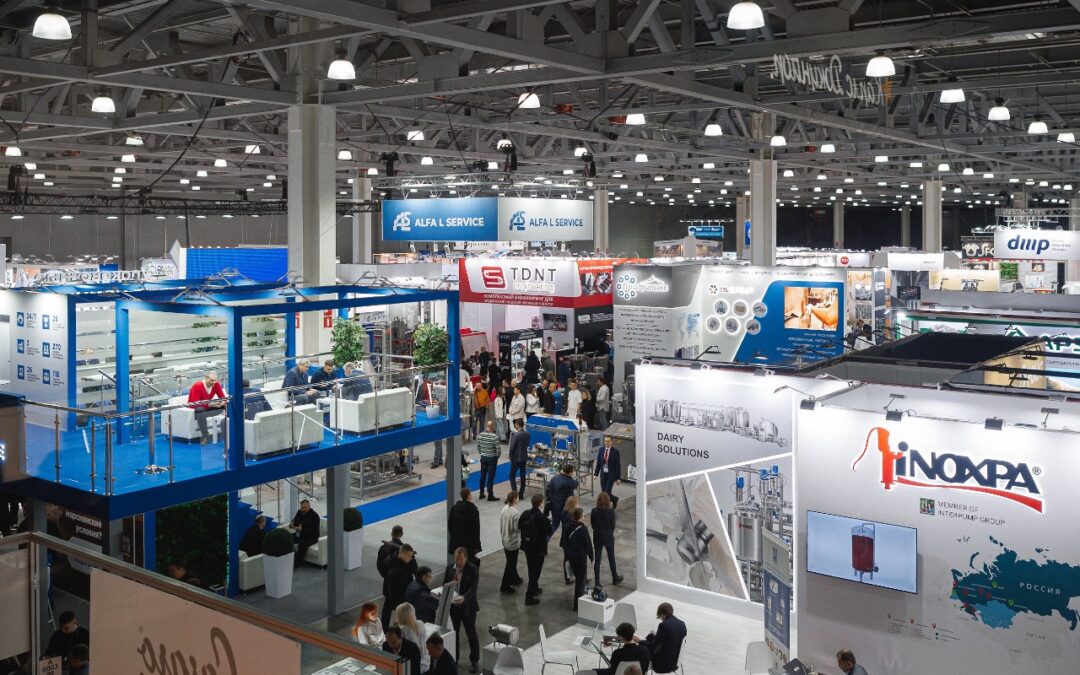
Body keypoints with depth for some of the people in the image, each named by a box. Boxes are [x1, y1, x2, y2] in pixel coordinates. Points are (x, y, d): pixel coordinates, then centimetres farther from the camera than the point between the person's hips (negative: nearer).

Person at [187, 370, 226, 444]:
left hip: (208, 407, 6)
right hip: (195, 409, -6)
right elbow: (195, 404, -30)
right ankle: (205, 436, -37)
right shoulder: (197, 386, -24)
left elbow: (223, 397, -4)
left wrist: (222, 402, -30)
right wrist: (210, 404, -41)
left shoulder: (216, 384, -8)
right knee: (200, 411, -43)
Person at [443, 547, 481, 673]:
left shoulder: (473, 570, -14)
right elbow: (445, 584, 8)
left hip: (467, 606, -4)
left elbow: (473, 588, -22)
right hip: (453, 606, 4)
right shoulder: (450, 568, 0)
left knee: (471, 634, 6)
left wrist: (463, 597, -39)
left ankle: (474, 661, 20)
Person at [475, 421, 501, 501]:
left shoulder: (480, 436, -3)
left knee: (482, 476, 16)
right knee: (490, 477, 1)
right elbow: (498, 449, -16)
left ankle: (481, 493, 25)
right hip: (492, 458, -5)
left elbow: (478, 447, 6)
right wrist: (497, 456, 3)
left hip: (483, 458, 5)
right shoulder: (494, 437, -19)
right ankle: (490, 495, 5)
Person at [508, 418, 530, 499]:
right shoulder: (527, 434, -1)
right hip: (524, 457, 6)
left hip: (516, 458, -6)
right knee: (522, 476, 12)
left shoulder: (515, 435, -19)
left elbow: (512, 447, -16)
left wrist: (511, 457, -3)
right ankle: (521, 494, 16)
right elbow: (527, 444, 8)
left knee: (512, 476, 4)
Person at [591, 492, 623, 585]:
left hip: (597, 537, 1)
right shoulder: (611, 512, -18)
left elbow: (592, 525, -4)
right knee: (611, 558, 17)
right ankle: (615, 579, 33)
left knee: (597, 559, 10)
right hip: (608, 537, -1)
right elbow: (613, 526, -9)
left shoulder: (594, 511, -13)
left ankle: (597, 581, 12)